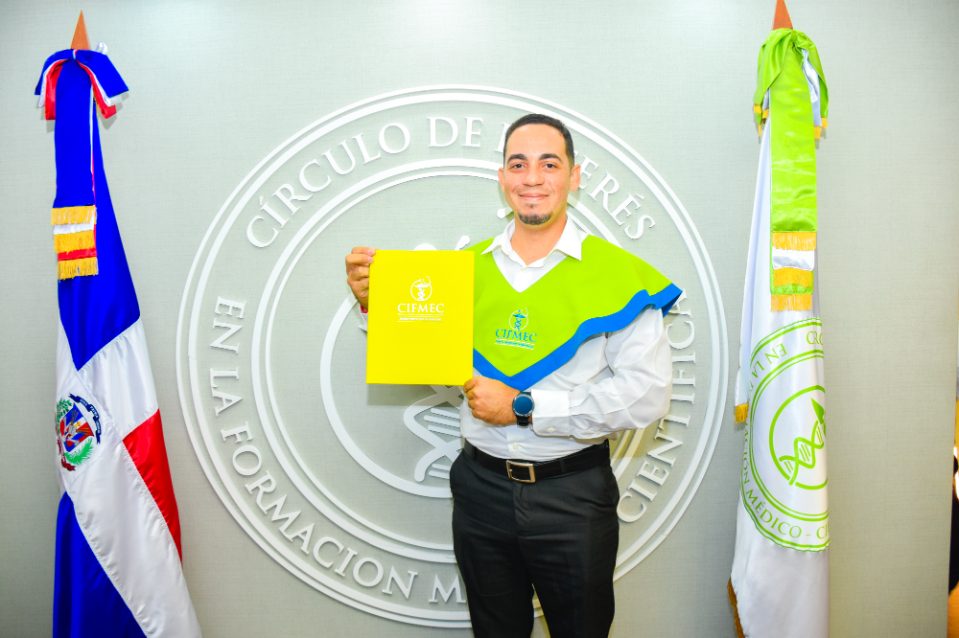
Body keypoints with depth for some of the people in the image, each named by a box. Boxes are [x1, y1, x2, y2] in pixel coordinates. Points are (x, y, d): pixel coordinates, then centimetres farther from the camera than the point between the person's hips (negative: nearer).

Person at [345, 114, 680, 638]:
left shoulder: (616, 274, -9)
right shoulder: (467, 267, 3)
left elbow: (647, 394, -17)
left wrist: (524, 408, -19)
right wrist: (374, 304, -7)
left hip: (572, 495, -3)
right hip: (481, 488, 3)